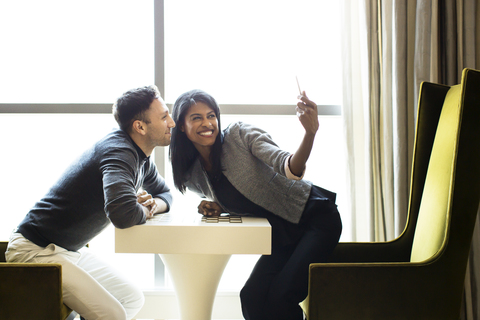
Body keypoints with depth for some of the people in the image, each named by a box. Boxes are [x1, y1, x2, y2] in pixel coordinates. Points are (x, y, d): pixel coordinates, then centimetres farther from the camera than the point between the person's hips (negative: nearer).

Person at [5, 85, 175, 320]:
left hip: (72, 250, 10)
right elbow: (122, 214, -42)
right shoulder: (118, 151, -24)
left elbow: (164, 192, 24)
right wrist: (144, 211, -17)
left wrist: (153, 204, -2)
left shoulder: (142, 159, 7)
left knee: (133, 299, 13)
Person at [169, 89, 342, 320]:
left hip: (315, 217, -6)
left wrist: (310, 133, -45)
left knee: (279, 297, -21)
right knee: (252, 298, -11)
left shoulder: (240, 134, -15)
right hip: (282, 236, 6)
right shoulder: (192, 177, 2)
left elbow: (291, 170, -27)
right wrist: (215, 207, -4)